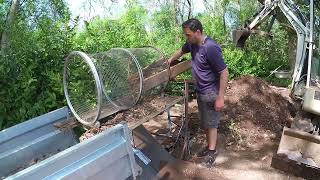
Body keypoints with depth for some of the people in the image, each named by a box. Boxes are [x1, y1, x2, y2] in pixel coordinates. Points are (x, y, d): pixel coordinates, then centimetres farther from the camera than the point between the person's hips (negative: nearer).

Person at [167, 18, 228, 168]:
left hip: (211, 93, -8)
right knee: (205, 122, 18)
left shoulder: (210, 47, -26)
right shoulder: (192, 43, -1)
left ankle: (212, 151, 22)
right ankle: (210, 147, 35)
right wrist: (170, 60, 32)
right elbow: (181, 51, 23)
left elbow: (224, 73, -24)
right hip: (200, 91, 8)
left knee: (211, 123, 6)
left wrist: (220, 97, -23)